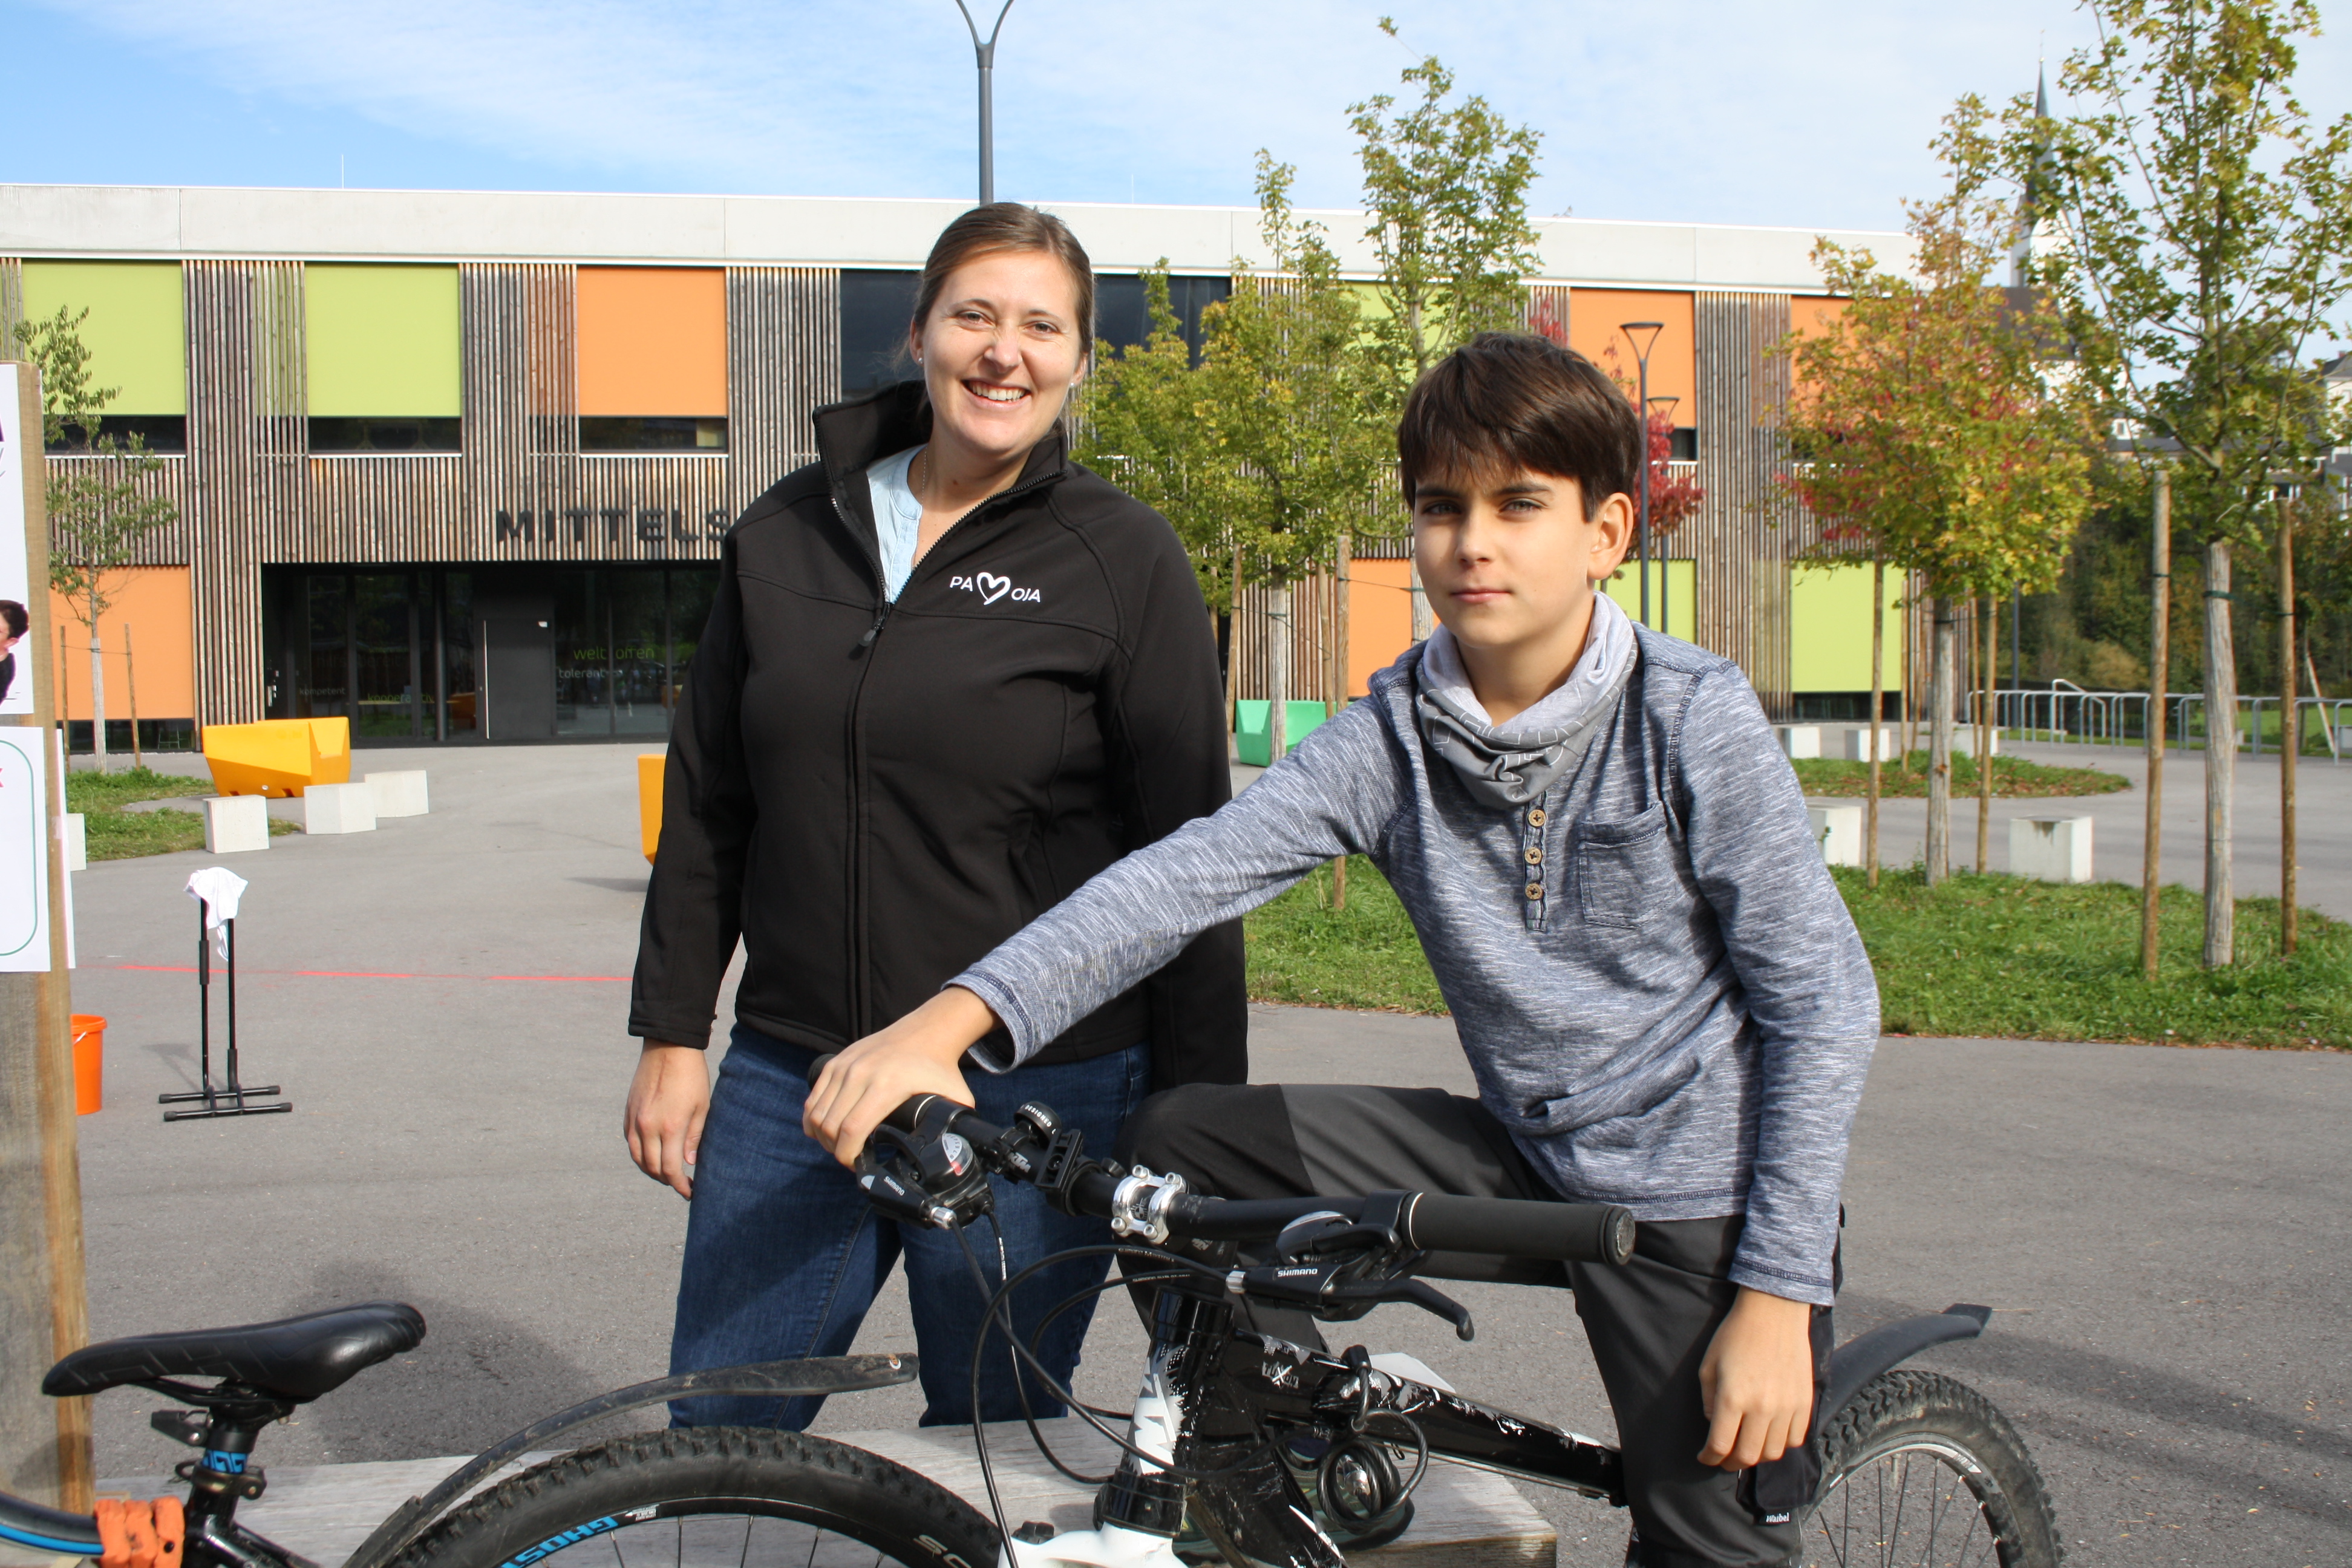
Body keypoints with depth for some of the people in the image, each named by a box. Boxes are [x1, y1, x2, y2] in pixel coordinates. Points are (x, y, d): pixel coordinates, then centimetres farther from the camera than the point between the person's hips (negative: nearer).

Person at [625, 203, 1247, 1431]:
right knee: (708, 1448, 11)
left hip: (1036, 1098, -3)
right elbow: (707, 804, 12)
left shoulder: (1125, 560, -3)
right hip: (784, 1082, 4)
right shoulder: (785, 532, 8)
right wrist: (672, 1032, 9)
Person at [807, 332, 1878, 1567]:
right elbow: (1186, 875, -18)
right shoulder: (1388, 737, -6)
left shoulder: (1693, 718, -13)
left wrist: (1780, 1293, -16)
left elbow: (1824, 998, -12)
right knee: (1180, 1144, -6)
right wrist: (949, 1020, -32)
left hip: (1701, 1195, -3)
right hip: (1522, 1158, 4)